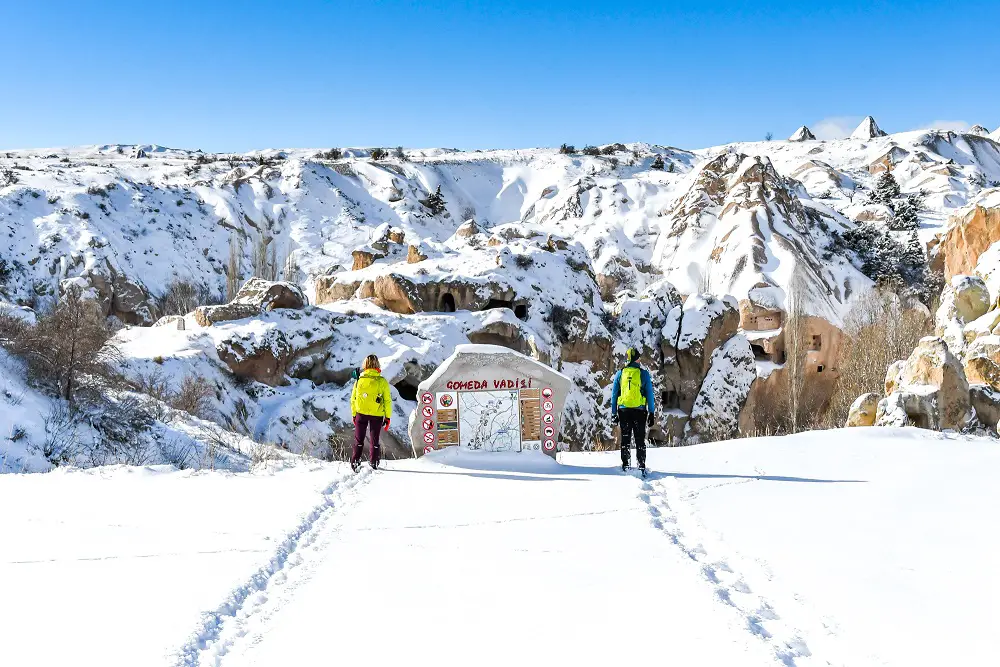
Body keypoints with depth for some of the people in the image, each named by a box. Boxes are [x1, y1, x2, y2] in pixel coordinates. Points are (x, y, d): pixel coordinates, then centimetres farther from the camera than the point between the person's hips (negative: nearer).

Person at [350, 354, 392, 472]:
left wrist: (354, 415, 15)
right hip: (377, 415, -1)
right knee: (374, 440, 13)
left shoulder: (359, 380, -3)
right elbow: (387, 401, -5)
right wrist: (387, 417, 3)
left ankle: (355, 462, 8)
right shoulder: (382, 381, -9)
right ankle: (373, 463, 19)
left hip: (361, 413, 1)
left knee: (358, 440, 12)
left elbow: (353, 399, 4)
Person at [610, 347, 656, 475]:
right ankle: (641, 466, 0)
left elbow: (614, 395, 6)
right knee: (640, 440, 5)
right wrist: (651, 413, 4)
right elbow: (650, 394, -1)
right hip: (639, 411, -1)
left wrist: (614, 413, 11)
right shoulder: (643, 374, -2)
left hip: (623, 410, 2)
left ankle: (625, 466, 7)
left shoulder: (620, 374, 3)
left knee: (625, 439, 9)